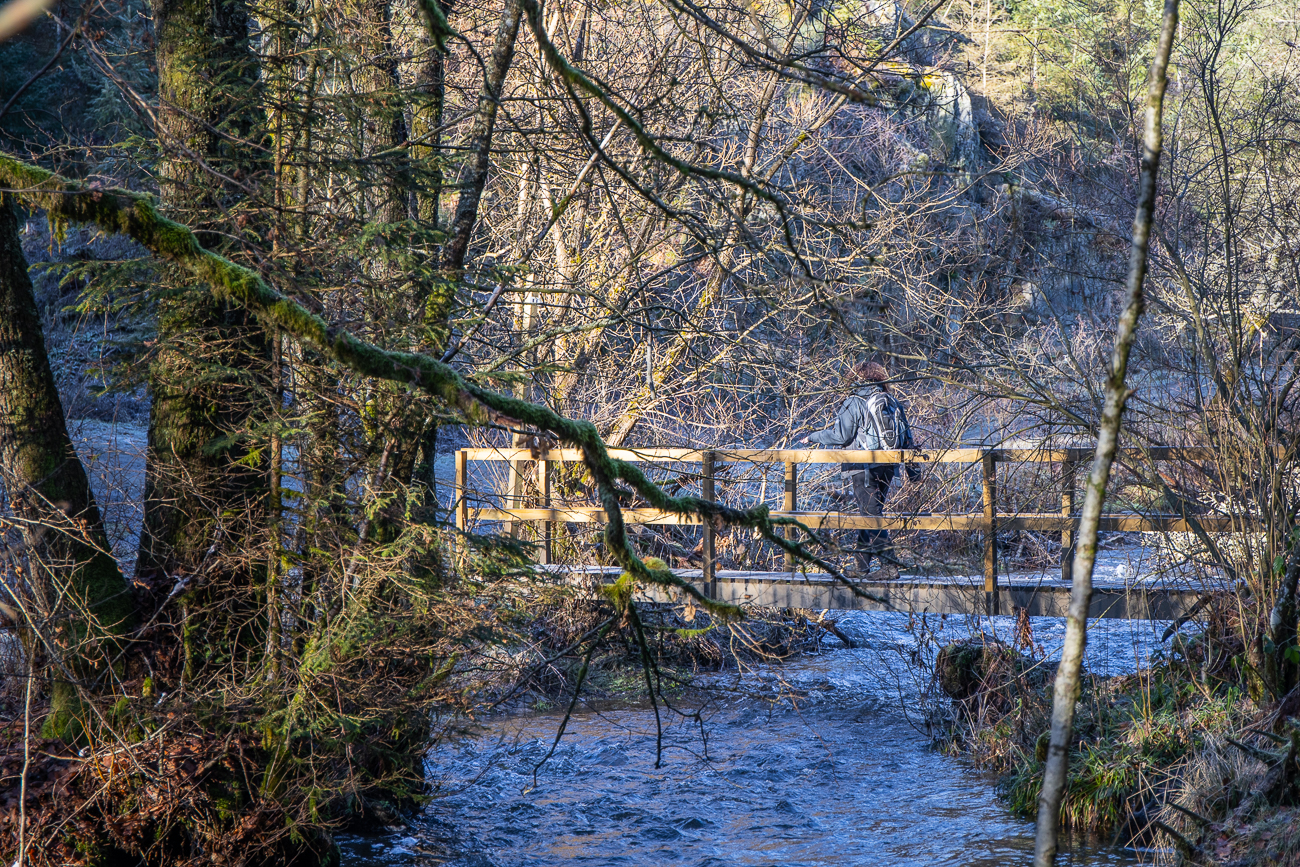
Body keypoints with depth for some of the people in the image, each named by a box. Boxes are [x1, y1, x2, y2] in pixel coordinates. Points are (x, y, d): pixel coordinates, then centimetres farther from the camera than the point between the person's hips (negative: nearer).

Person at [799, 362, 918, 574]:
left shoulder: (855, 403, -8)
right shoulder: (893, 403, 12)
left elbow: (840, 435, -11)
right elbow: (907, 438, 15)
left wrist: (814, 437, 4)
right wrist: (912, 468, 22)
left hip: (864, 468, -7)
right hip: (887, 468, 7)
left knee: (872, 513, -7)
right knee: (870, 512, 15)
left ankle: (888, 563, -14)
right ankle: (862, 564, 18)